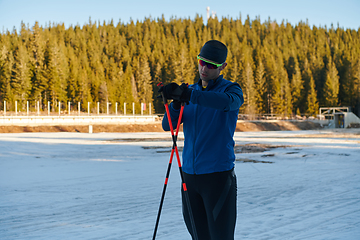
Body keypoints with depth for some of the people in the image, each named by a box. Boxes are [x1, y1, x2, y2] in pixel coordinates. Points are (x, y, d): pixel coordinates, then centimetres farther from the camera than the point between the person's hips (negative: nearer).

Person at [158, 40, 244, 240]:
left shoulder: (231, 89, -2)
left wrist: (187, 94, -38)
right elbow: (168, 125, 5)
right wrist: (176, 104, -17)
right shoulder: (191, 90, 13)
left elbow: (228, 101, -29)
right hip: (189, 174, 5)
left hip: (218, 174, -5)